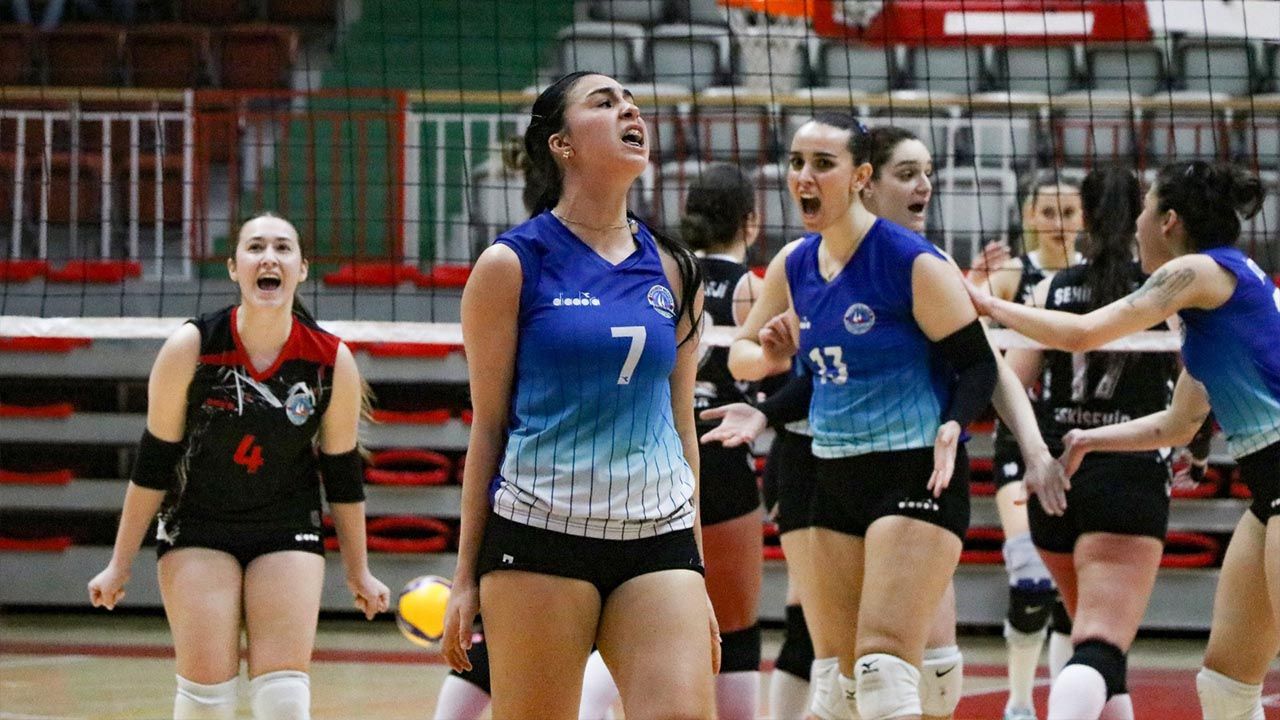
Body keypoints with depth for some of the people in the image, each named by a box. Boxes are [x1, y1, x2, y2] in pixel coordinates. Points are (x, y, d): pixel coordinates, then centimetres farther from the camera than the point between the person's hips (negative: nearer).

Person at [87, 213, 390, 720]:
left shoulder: (332, 362, -11)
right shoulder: (190, 349, -15)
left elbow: (342, 473, 2)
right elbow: (153, 464, -6)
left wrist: (358, 571, 8)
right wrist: (121, 564, -4)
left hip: (288, 534, 1)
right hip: (197, 530, -1)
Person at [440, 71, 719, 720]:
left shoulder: (672, 271, 11)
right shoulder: (512, 264, 0)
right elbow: (487, 426, 2)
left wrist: (695, 577, 15)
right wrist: (466, 576, 1)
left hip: (658, 542, 3)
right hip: (538, 537, -3)